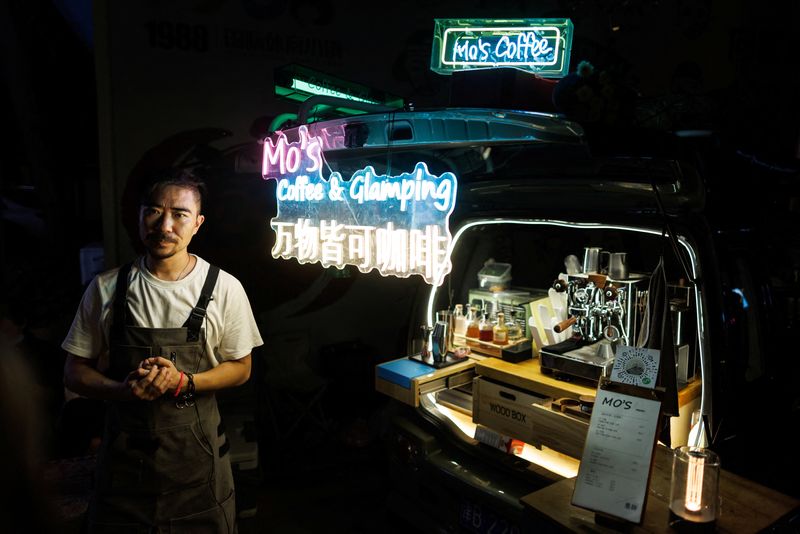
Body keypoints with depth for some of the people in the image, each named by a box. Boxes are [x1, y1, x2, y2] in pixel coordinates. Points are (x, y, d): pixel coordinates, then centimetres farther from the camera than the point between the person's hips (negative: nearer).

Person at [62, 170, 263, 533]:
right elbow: (75, 372, 3)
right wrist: (124, 390, -18)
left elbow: (240, 368, 1)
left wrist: (183, 382, -17)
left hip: (196, 449, -1)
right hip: (123, 447, 1)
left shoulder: (225, 288, -7)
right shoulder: (106, 288, -3)